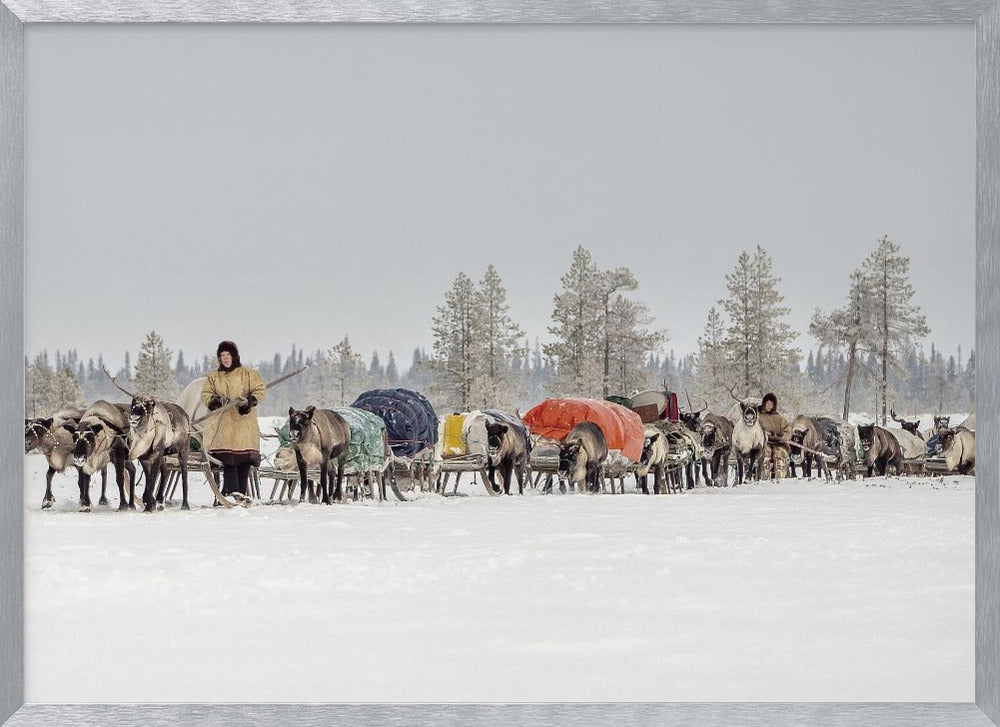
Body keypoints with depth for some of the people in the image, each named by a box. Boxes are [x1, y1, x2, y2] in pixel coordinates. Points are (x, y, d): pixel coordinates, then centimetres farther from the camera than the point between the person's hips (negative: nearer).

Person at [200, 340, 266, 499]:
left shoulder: (247, 373, 10)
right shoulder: (213, 377, 18)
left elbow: (259, 390, 4)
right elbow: (205, 395, 12)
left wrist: (249, 401, -14)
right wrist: (217, 400, -8)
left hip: (244, 423, -1)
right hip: (222, 424, 1)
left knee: (244, 460, -7)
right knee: (228, 459, -10)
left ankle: (241, 493, -3)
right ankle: (232, 493, -12)